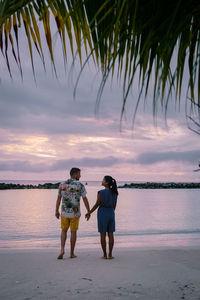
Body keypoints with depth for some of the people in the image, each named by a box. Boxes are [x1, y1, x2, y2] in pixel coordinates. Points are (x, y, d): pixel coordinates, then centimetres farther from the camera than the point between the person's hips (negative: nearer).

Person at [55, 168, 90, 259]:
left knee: (64, 231, 17)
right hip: (75, 213, -2)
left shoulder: (62, 184, 1)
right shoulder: (80, 185, -9)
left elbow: (59, 198, 7)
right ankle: (72, 253, 16)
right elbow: (85, 199, -8)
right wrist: (89, 212, 0)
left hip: (64, 212, 2)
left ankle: (62, 250, 0)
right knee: (73, 232, 10)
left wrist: (56, 211, 16)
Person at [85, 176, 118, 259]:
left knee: (103, 235, 4)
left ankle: (105, 255, 8)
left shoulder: (101, 192, -14)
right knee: (111, 234, 7)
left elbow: (97, 205, -9)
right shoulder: (114, 193, 1)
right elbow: (114, 205, 8)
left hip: (102, 214, -4)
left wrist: (89, 213, 4)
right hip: (111, 213, 4)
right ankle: (110, 254, 9)